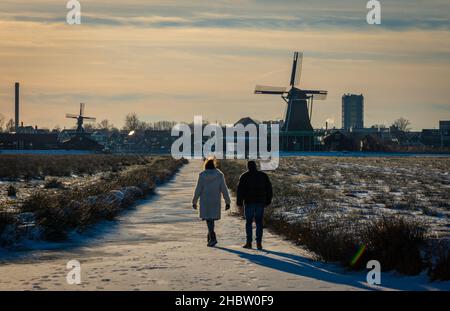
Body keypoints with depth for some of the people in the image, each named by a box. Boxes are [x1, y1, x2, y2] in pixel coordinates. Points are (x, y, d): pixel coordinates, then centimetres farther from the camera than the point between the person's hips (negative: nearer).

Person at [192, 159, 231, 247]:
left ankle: (213, 238, -14)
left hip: (205, 201, -2)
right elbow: (224, 189, -4)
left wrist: (194, 202, 5)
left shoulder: (202, 176, -5)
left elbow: (198, 190, -4)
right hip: (216, 201, 2)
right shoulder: (219, 175, -3)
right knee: (212, 218, 18)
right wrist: (227, 202, 1)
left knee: (208, 219, 0)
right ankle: (210, 237, 24)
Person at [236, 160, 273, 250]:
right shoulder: (263, 175, 7)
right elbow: (269, 189, 9)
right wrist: (268, 201, 13)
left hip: (249, 202, -2)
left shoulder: (244, 176, -1)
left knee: (249, 222, 6)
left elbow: (240, 190, -5)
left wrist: (239, 202, -1)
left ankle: (249, 242, 2)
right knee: (259, 223, 5)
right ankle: (259, 243, 1)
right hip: (260, 202, 2)